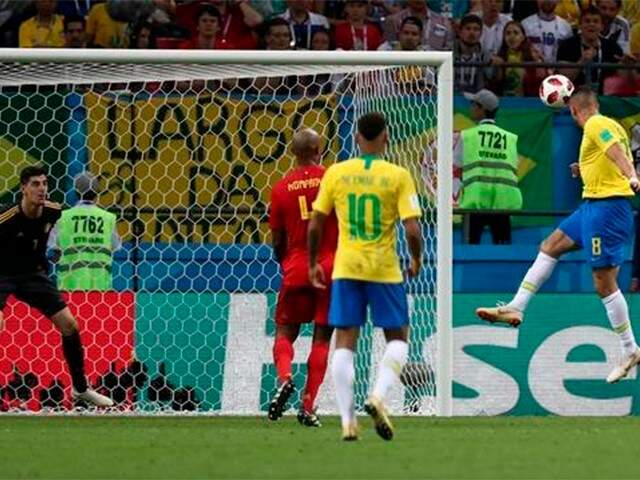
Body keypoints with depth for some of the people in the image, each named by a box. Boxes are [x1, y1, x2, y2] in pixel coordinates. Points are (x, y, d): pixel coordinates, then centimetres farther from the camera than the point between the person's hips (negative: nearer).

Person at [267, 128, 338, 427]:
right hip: (331, 269, -1)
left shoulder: (281, 188, 1)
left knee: (285, 332, 12)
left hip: (295, 271, 1)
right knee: (322, 338, 6)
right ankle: (308, 407, 1)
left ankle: (284, 377, -18)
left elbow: (277, 241, 6)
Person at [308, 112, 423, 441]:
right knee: (397, 338, 13)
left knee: (345, 342, 5)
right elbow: (412, 229, -10)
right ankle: (378, 396, -11)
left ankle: (348, 420, -2)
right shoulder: (398, 176, -5)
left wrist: (313, 263, 17)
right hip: (384, 268, -2)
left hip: (346, 267, 2)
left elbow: (315, 225, 4)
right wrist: (416, 261, 9)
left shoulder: (336, 173, 1)